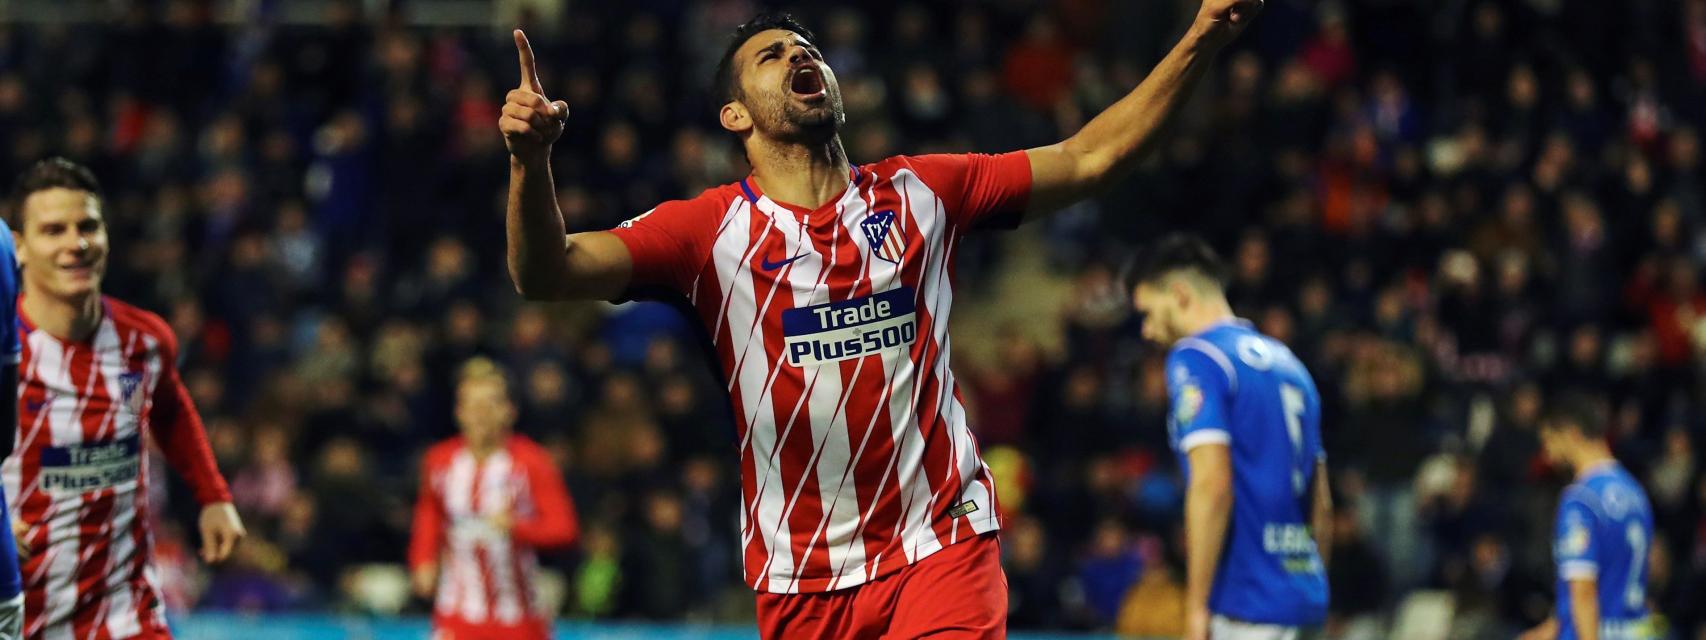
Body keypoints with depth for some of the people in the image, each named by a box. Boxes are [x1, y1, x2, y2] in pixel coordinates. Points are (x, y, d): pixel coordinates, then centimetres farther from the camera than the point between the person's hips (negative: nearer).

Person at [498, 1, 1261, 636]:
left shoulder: (921, 194, 7)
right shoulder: (711, 228, -1)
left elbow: (1088, 158, 9)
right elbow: (549, 273, -11)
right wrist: (530, 161, -31)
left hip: (941, 545, 0)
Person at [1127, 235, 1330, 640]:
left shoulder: (1195, 358, -6)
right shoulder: (1285, 360, 19)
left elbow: (1212, 484, -17)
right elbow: (1321, 505, 21)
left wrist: (1196, 606, -15)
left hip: (1249, 604, -8)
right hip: (1304, 599, 8)